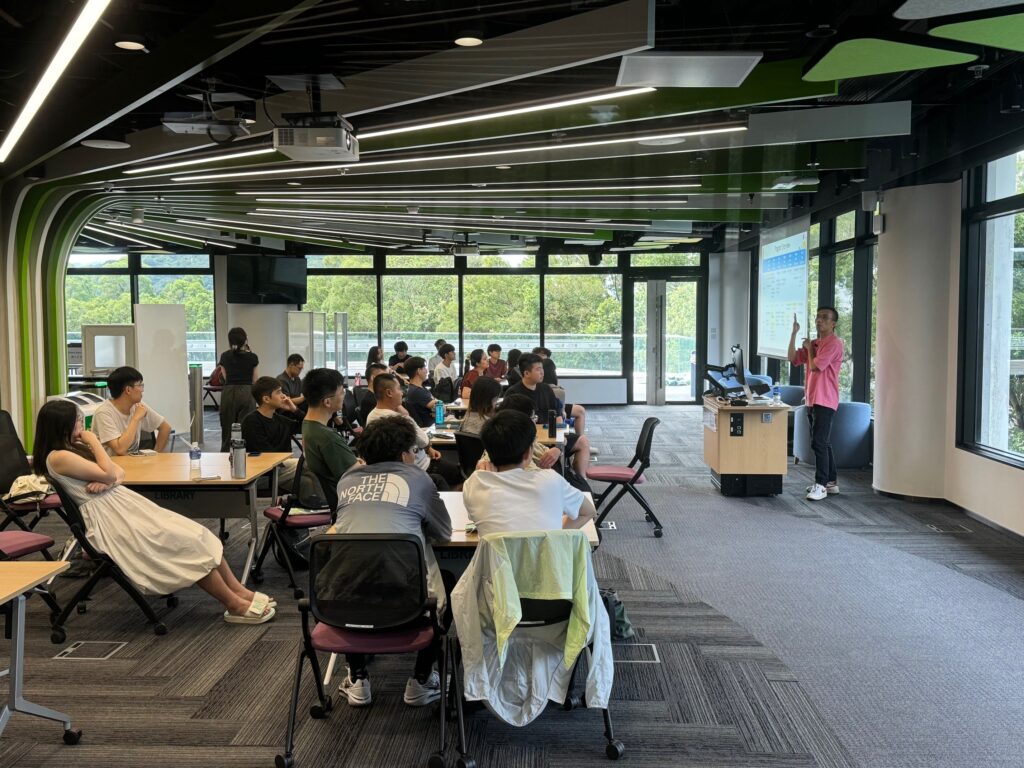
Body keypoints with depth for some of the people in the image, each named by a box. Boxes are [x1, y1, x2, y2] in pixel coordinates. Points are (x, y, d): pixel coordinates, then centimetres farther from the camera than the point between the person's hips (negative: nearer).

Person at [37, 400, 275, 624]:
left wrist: (107, 480, -8)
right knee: (186, 544, -17)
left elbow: (119, 473, 14)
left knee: (196, 536, -6)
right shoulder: (58, 457, -12)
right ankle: (235, 605, -11)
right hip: (106, 517, -9)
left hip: (122, 502, 9)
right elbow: (109, 473, -16)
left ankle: (240, 592, -5)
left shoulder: (75, 447, 16)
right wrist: (94, 441, -6)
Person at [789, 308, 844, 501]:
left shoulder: (833, 343, -11)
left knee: (819, 442, -13)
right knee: (823, 443, 14)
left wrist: (809, 348, -1)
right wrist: (794, 333, 2)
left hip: (825, 401, -9)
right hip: (812, 400, 9)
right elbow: (792, 358, 9)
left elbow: (815, 366, -18)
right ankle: (831, 482, 22)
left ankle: (821, 485, -11)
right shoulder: (814, 343, 17)